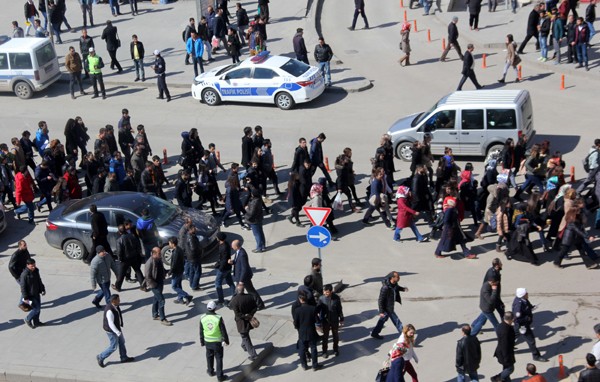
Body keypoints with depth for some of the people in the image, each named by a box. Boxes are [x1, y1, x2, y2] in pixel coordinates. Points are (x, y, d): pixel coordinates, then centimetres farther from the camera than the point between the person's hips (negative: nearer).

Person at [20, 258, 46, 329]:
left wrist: (43, 289, 18)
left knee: (38, 308, 15)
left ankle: (36, 322, 30)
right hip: (30, 296, -8)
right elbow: (23, 287, -21)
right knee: (36, 308, -6)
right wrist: (25, 298, -21)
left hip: (36, 294, 8)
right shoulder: (24, 274, -24)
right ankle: (28, 320, 17)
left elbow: (39, 281, 16)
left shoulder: (36, 271, 0)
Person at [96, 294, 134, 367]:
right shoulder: (110, 311, -35)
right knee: (113, 347, 6)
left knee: (121, 342, 21)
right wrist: (118, 333, -30)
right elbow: (111, 324, -32)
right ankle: (101, 357, 24)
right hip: (111, 330, -9)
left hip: (117, 327, 9)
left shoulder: (115, 306, -7)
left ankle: (124, 358, 37)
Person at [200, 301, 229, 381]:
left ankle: (210, 371, 40)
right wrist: (226, 340, 2)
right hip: (217, 342, -3)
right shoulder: (218, 318, -22)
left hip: (207, 341, 4)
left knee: (209, 357, 23)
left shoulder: (202, 318, -10)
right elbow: (223, 331, -13)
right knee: (219, 359, 8)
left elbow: (201, 332, 1)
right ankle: (220, 376, 12)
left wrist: (202, 341, 15)